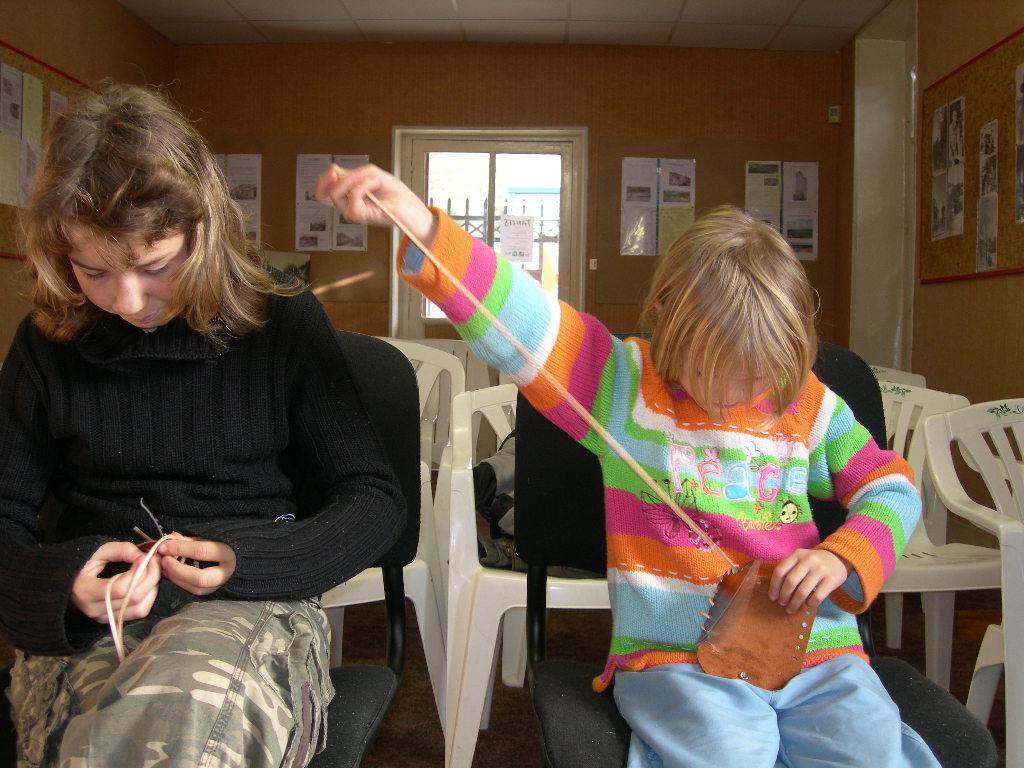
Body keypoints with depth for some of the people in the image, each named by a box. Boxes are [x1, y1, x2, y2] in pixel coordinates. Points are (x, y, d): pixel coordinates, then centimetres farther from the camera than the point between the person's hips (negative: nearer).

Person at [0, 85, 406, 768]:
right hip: (86, 626, 2)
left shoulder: (282, 322, -3)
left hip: (250, 607, -1)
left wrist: (250, 559, -15)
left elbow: (376, 500, 1)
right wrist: (59, 585, -13)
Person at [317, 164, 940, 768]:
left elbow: (892, 489, 16)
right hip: (677, 658, -3)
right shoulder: (625, 385, 0)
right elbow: (519, 315, -8)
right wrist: (419, 223, -20)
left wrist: (843, 558, -6)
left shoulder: (811, 406, 9)